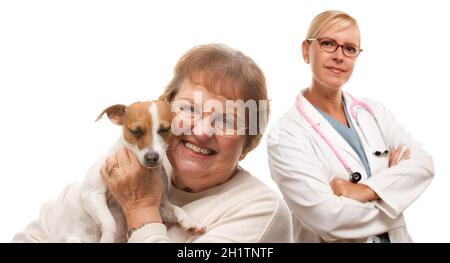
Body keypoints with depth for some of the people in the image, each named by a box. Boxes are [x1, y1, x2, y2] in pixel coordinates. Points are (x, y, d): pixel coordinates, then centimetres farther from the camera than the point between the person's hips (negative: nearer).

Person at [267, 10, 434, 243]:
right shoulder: (285, 135, -19)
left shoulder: (374, 112, 0)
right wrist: (388, 189, -14)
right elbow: (325, 217, -27)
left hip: (395, 236, 5)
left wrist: (366, 190, -25)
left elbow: (423, 163, -10)